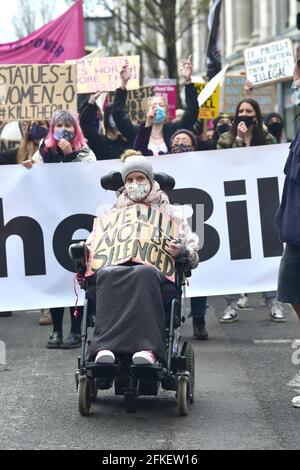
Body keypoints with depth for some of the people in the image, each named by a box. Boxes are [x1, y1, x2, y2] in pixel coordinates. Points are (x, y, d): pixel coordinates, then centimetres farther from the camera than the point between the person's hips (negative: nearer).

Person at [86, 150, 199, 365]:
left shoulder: (169, 213, 26)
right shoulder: (111, 214, 32)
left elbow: (193, 257, 16)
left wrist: (182, 251, -9)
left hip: (155, 270, -1)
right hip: (116, 268, 1)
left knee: (144, 274, -40)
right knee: (106, 275, -38)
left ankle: (147, 350, -57)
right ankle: (105, 348, -57)